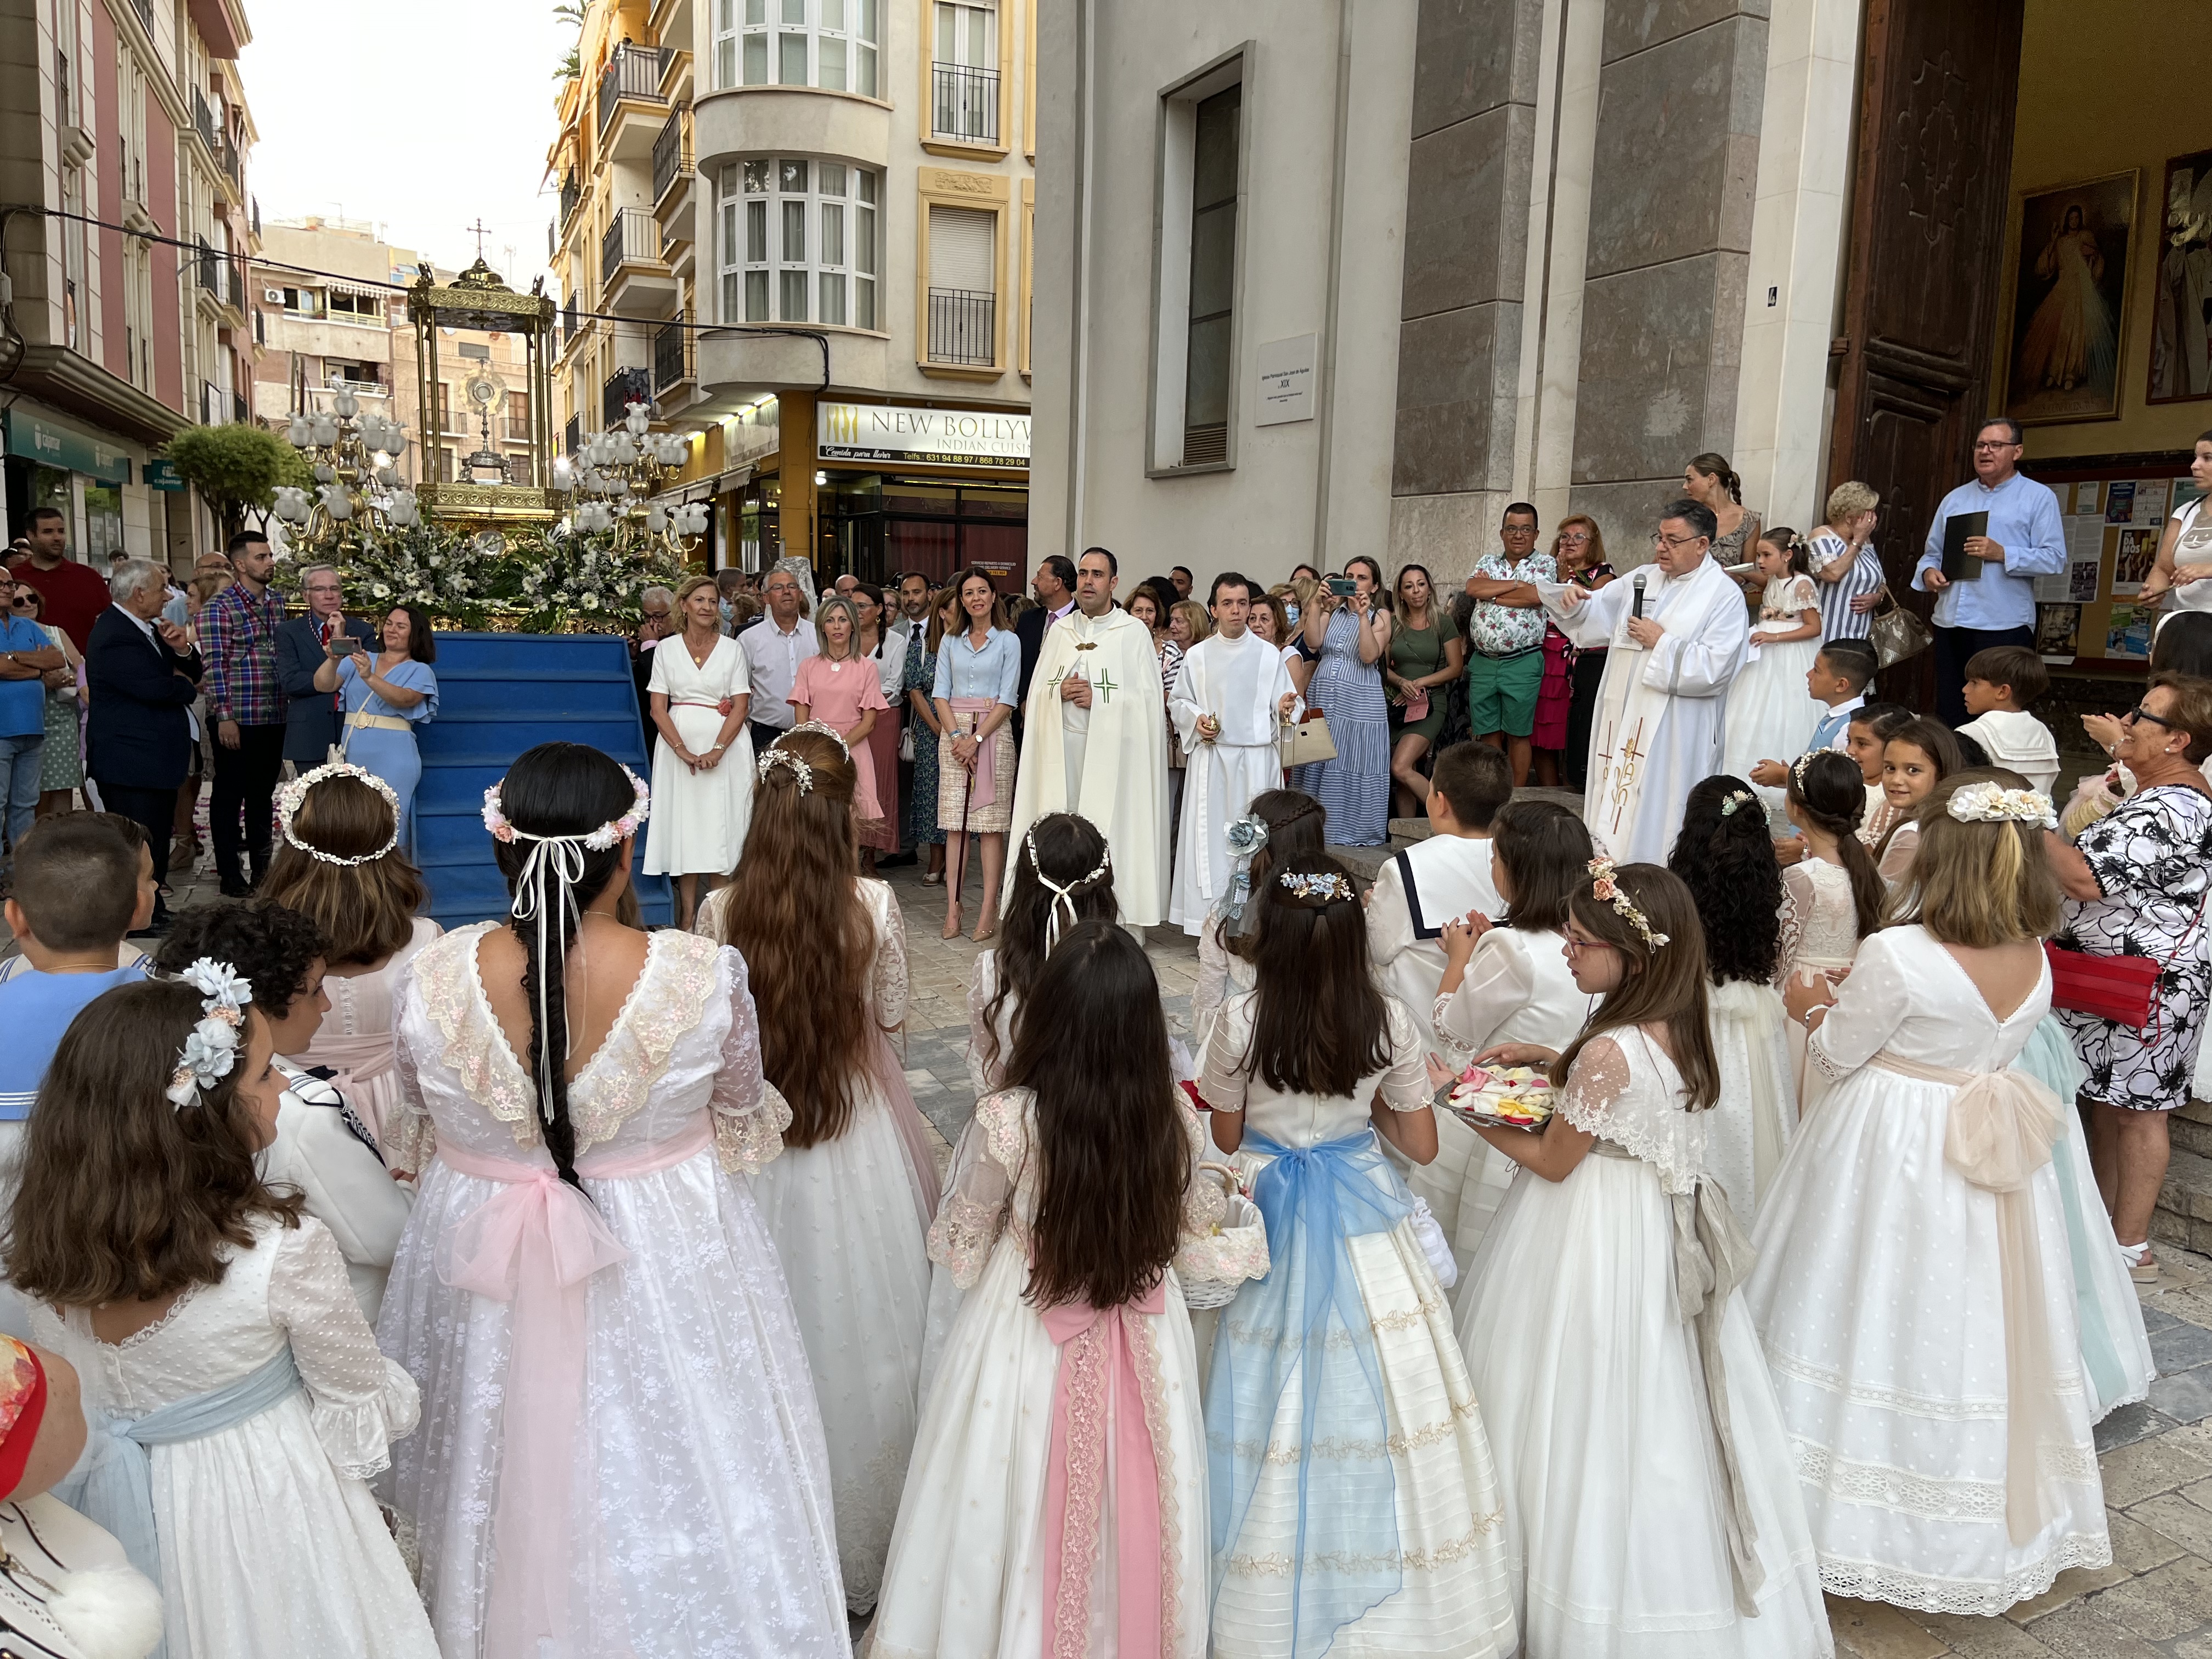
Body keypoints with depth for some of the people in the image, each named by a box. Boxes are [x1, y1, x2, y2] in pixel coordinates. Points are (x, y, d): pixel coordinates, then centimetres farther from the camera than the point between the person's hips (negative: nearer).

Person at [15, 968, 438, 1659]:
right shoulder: (285, 1252, -29)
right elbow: (365, 1409, -15)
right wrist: (401, 1397, 6)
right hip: (265, 1504, -4)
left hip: (124, 1502, 4)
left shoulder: (50, 1247, -13)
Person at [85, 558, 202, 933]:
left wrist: (181, 649, -7)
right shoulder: (115, 637, -19)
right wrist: (187, 687, -5)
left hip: (155, 756, 10)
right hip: (130, 759, -10)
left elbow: (192, 673, 14)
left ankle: (152, 909, 26)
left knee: (158, 835, 16)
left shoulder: (146, 629, 13)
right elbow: (157, 689, -26)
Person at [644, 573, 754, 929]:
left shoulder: (733, 649, 4)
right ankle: (688, 914, 6)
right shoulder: (666, 649, 6)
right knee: (684, 823, 1)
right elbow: (658, 709, 0)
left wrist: (716, 750, -15)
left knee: (720, 823, -1)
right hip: (678, 742, 1)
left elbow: (741, 706, -2)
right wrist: (684, 751, -13)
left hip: (726, 744, -1)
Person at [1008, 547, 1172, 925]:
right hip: (1062, 748, 4)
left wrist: (1098, 699, -11)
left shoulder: (1134, 632, 2)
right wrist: (1060, 692, -6)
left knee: (1110, 834, -7)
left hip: (1113, 749, -3)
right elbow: (1036, 692, 15)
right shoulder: (1059, 630, 15)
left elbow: (1148, 698, -3)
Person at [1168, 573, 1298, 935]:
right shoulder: (1197, 655, 7)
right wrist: (1196, 719, -6)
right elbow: (1177, 701, 12)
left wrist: (1283, 709, -18)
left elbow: (1281, 705, 4)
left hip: (1257, 759, -1)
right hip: (1211, 759, 1)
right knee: (1211, 837, -1)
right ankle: (1211, 918, 5)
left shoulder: (1269, 655, 6)